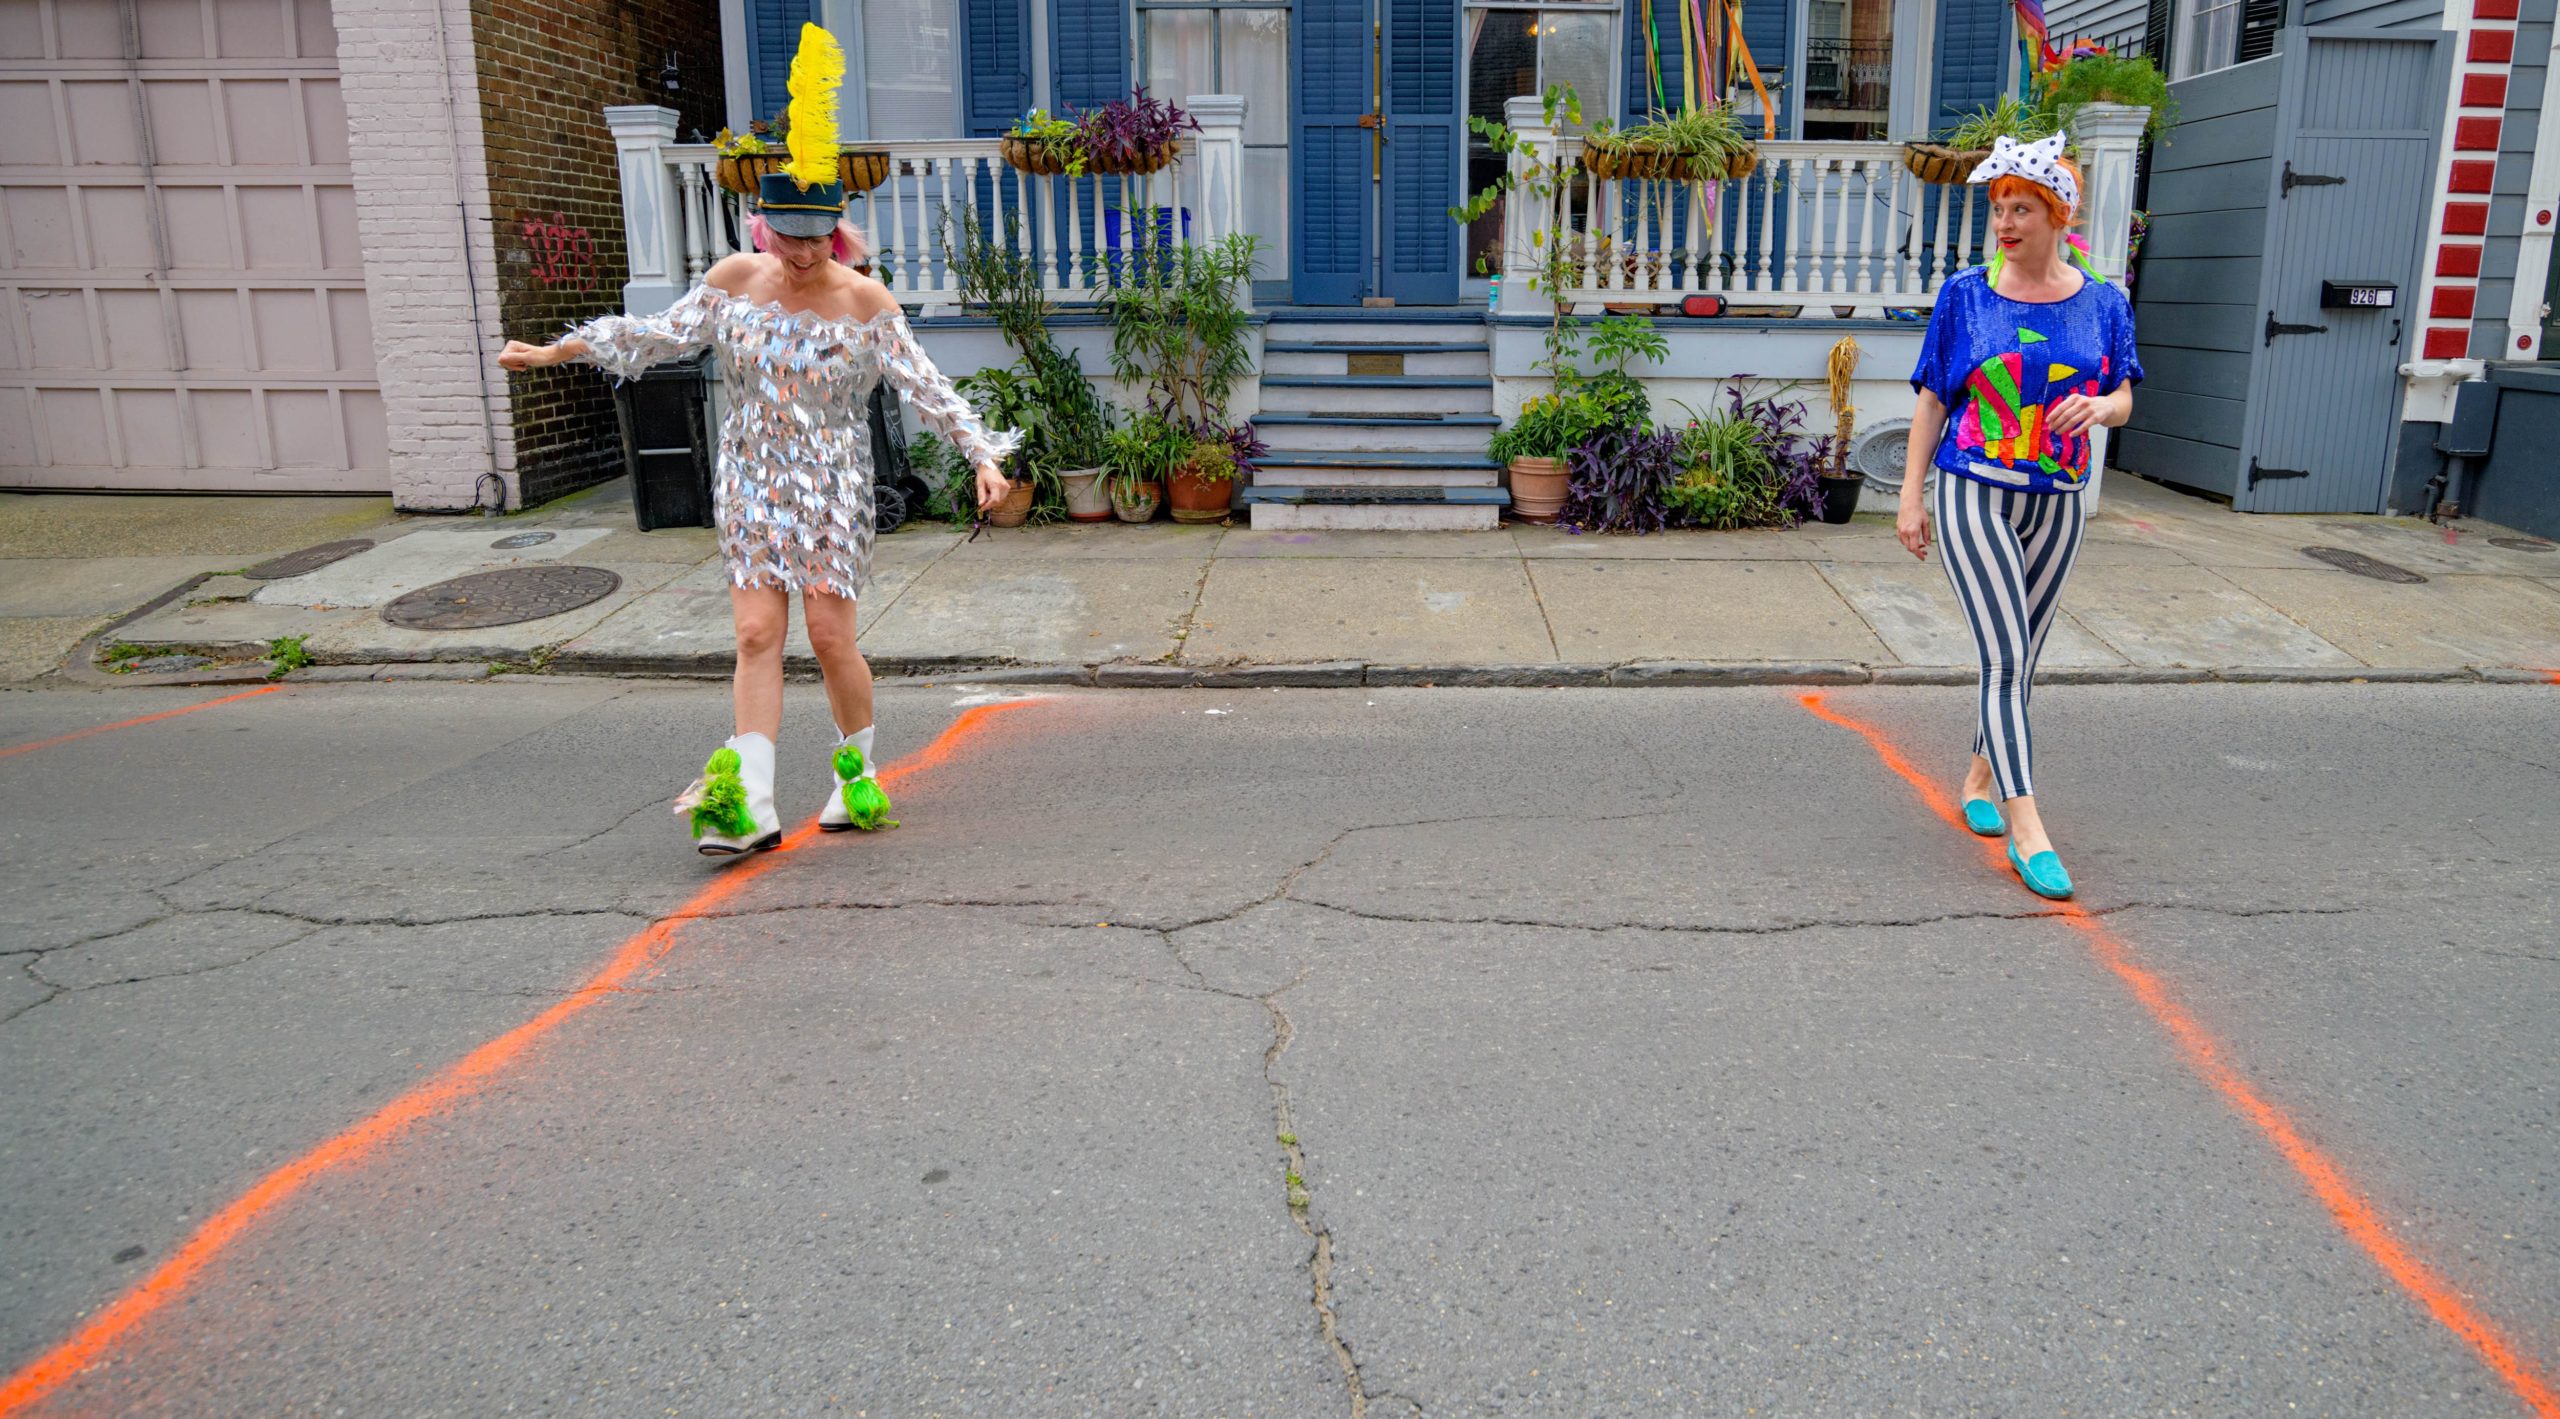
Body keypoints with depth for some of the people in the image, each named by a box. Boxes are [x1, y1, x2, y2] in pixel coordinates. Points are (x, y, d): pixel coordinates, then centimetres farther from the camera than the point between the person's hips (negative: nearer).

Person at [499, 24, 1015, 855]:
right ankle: (750, 808, -3)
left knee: (830, 636, -4)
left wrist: (984, 456, -16)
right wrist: (553, 352, 14)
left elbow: (927, 388, -8)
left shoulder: (865, 302, -7)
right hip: (752, 484, 3)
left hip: (831, 490, -3)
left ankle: (858, 775, 19)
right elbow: (659, 334, 11)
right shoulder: (735, 281, 1)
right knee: (756, 634, -3)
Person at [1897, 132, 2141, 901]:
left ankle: (1981, 778, 33)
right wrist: (1911, 497, -3)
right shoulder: (1966, 295, -2)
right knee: (2005, 659, -10)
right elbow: (1932, 401, 1)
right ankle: (2026, 828, -8)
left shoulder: (2102, 303, 4)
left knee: (2019, 657, 12)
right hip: (1975, 494, -3)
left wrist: (2099, 406, -16)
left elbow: (2123, 401, 9)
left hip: (2057, 501, 3)